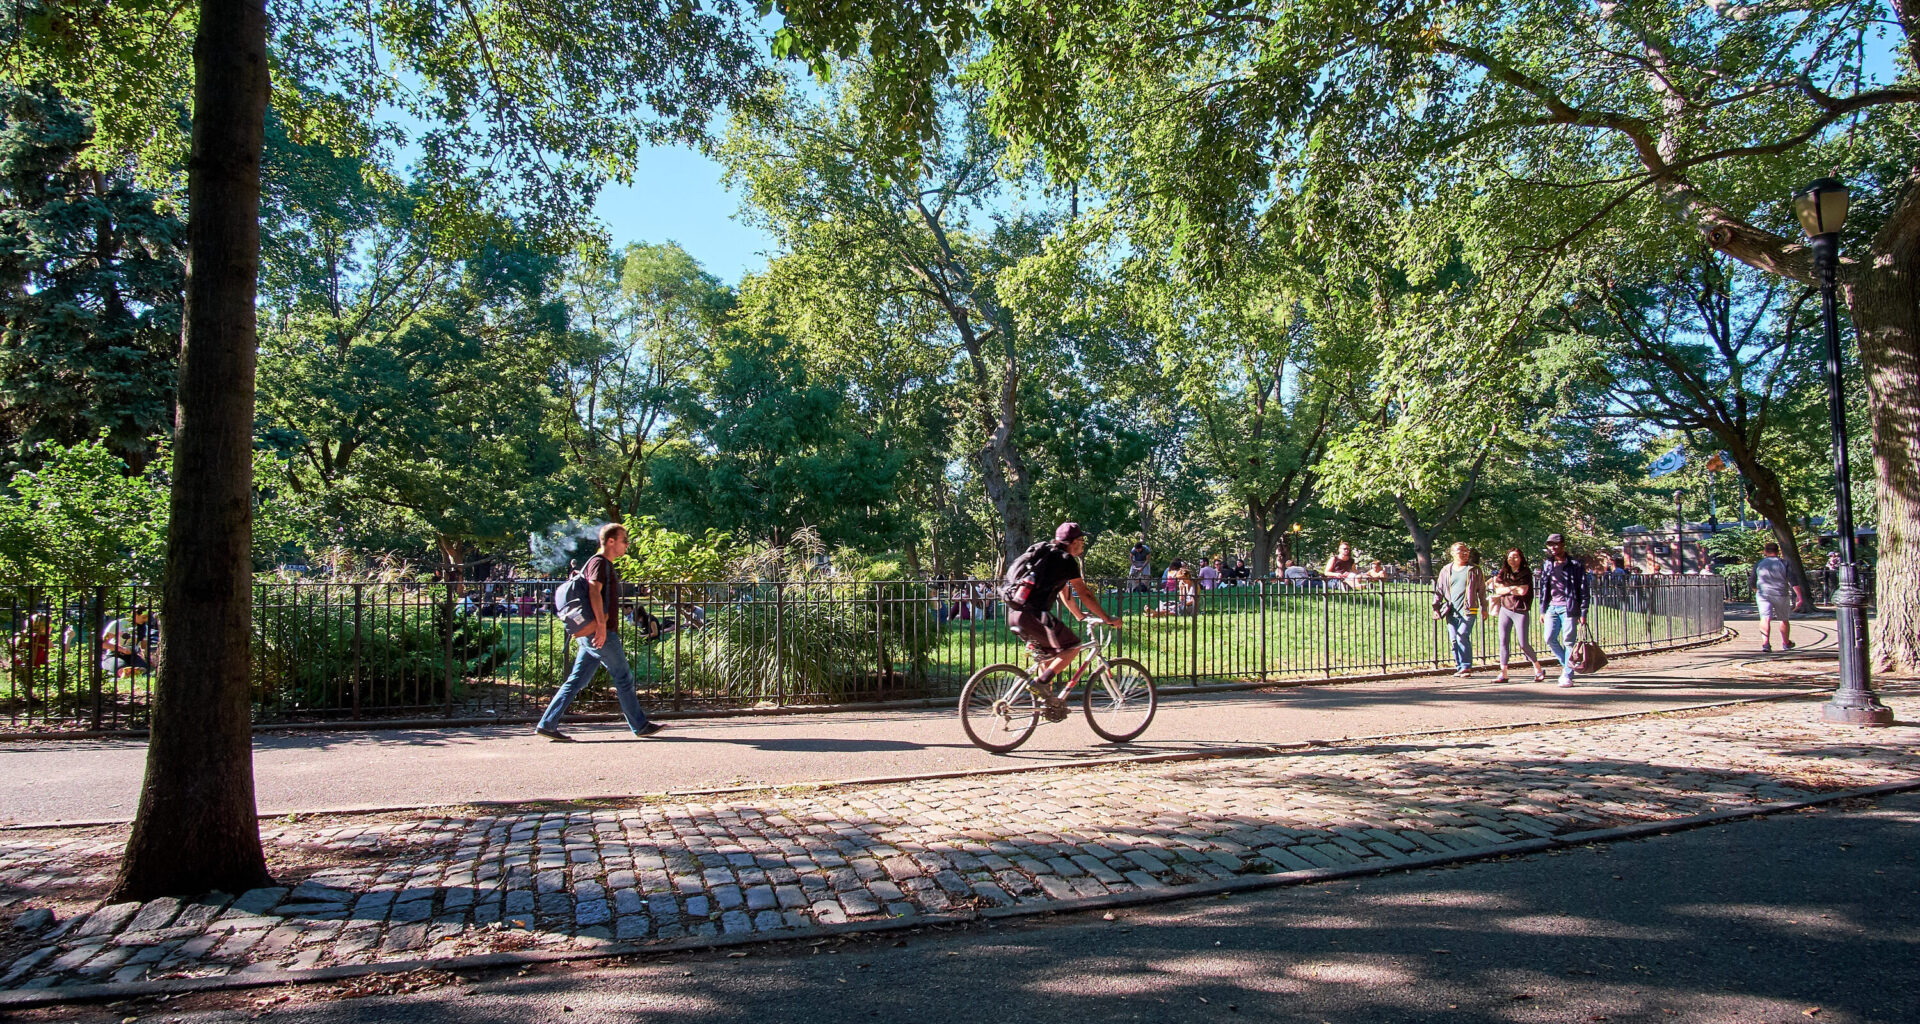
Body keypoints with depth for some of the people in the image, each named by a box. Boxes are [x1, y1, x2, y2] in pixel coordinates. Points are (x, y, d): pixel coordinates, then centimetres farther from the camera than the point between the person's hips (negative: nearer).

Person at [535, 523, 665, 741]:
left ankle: (547, 724, 8)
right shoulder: (599, 562, -10)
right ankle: (640, 725, 9)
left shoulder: (607, 565, 21)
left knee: (576, 681, 8)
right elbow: (594, 591, -24)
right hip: (600, 633, -10)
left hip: (592, 635, 10)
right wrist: (601, 625, -28)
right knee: (624, 677, 0)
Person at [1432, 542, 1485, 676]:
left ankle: (1466, 667, -9)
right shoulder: (1446, 571, 12)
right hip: (1451, 612, 3)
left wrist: (1484, 608, 11)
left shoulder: (1474, 570, 7)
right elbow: (1439, 590, 15)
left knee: (1462, 636, -16)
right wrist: (1436, 607, 7)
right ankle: (1460, 667, 12)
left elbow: (1481, 590, 11)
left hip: (1468, 610, -3)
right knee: (1454, 640, 3)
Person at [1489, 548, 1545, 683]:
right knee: (1503, 642, -1)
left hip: (1520, 610, -4)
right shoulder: (1503, 572, 10)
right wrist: (1513, 588, -11)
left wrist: (1505, 588, -5)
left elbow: (1523, 591, -15)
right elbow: (1498, 589, -1)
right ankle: (1503, 674, 0)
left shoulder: (1526, 573, -2)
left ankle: (1538, 670, 15)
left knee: (1523, 643, -5)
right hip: (1505, 610, 4)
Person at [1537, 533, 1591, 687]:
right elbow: (1543, 589, 16)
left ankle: (1568, 676, 1)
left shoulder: (1575, 565, -1)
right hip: (1552, 607, 5)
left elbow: (1583, 590, -2)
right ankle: (1566, 663, 19)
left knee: (1568, 641, -4)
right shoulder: (1547, 565, 13)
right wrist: (1542, 611, 12)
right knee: (1550, 639, -3)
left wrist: (1583, 613, -8)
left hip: (1569, 608, -4)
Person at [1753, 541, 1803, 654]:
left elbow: (1753, 583, 13)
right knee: (1784, 619, 17)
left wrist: (1756, 592, 29)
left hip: (1763, 594, 0)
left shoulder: (1758, 564, 4)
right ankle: (1786, 643, 33)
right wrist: (1800, 596, -7)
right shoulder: (1784, 563, -1)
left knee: (1765, 618, -9)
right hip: (1780, 595, 0)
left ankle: (1765, 643, -28)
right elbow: (1793, 581, -8)